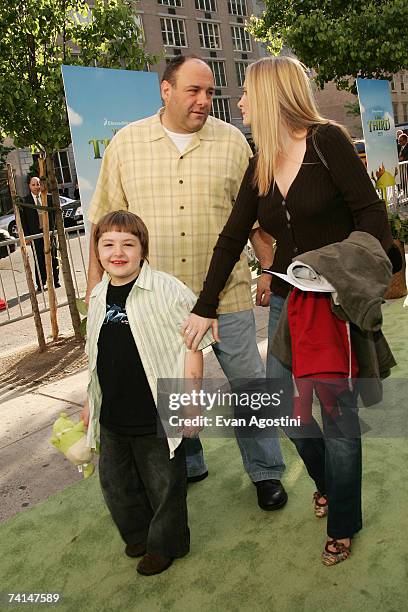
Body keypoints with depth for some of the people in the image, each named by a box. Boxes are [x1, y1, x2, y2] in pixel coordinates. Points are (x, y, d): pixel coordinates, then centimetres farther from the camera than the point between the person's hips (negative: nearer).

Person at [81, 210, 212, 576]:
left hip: (157, 418, -6)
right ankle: (138, 534, 48)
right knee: (115, 482, 21)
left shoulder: (167, 289, -15)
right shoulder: (99, 297, 5)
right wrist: (91, 403, 20)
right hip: (112, 420, 6)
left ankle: (165, 543, 38)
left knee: (164, 485, 12)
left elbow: (191, 349, -12)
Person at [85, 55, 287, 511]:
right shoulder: (126, 143, 4)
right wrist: (95, 286, 3)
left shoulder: (231, 141, 3)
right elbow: (106, 223, 5)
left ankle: (266, 472, 27)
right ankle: (185, 467, 37)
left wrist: (271, 269, 6)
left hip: (226, 294, 0)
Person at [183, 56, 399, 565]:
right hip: (286, 301, 6)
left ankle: (342, 524, 26)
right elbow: (232, 238, 9)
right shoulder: (260, 166, 9)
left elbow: (371, 213, -12)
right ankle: (326, 482, 40)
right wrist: (204, 307, 8)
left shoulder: (327, 141, -8)